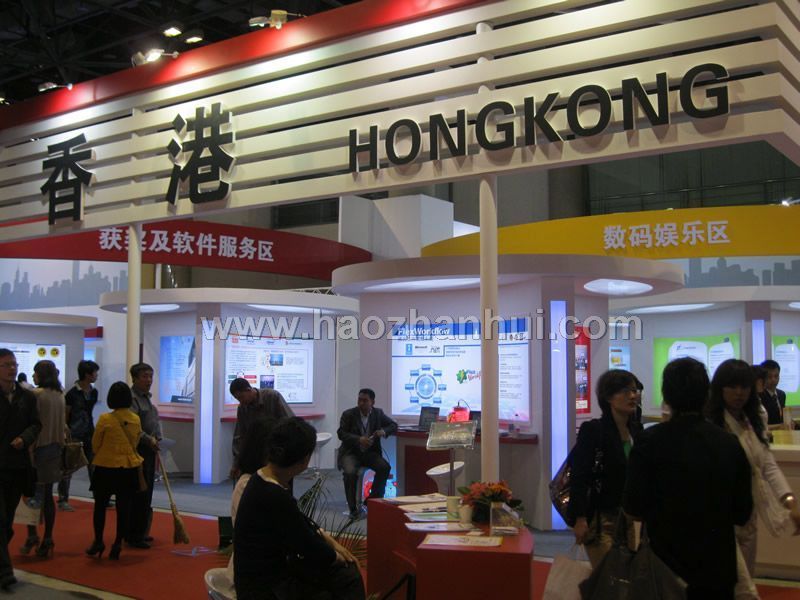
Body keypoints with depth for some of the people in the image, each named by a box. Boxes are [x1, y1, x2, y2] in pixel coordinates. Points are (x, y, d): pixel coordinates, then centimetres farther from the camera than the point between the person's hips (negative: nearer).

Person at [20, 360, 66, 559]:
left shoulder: (36, 394, -12)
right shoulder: (60, 396, 7)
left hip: (38, 447, -6)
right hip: (55, 447, 6)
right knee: (47, 495, 9)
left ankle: (32, 535, -2)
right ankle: (47, 540, 11)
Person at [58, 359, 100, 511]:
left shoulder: (93, 392, 5)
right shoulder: (72, 393, -13)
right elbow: (65, 416, -8)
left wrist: (91, 428, 17)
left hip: (89, 433, 6)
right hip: (74, 435, -6)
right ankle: (63, 500, 11)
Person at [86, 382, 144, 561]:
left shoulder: (105, 419, -15)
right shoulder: (136, 419, -3)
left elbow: (95, 444, -3)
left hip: (106, 468, -3)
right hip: (129, 469, 3)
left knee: (100, 506, 14)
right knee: (124, 508, 7)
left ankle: (98, 541, 19)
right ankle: (117, 545, 10)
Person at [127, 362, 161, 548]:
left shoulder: (147, 397, 17)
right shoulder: (131, 398, -13)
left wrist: (157, 440, 11)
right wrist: (149, 440, -20)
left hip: (149, 450, 10)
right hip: (138, 451, -10)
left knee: (146, 493, 14)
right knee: (139, 494, -7)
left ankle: (141, 532, 24)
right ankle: (134, 536, 0)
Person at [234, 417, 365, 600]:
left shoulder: (264, 478, -2)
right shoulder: (275, 498, -29)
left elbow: (299, 520, 15)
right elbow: (315, 552, -18)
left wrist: (330, 540, 8)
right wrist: (336, 556, 1)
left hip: (275, 566, 8)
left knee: (347, 572, 6)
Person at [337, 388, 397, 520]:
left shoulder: (378, 413, 5)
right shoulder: (348, 414, -4)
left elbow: (394, 425, 9)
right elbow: (341, 433, -11)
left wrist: (384, 431, -15)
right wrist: (359, 439, -27)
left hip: (370, 452, 3)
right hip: (350, 452, -3)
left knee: (385, 467, -25)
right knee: (350, 472, -33)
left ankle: (373, 500, -6)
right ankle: (353, 508, -15)